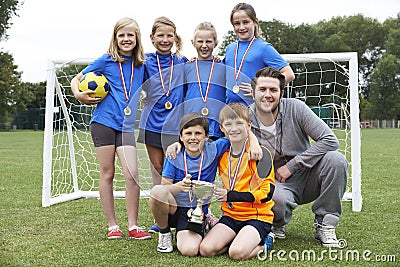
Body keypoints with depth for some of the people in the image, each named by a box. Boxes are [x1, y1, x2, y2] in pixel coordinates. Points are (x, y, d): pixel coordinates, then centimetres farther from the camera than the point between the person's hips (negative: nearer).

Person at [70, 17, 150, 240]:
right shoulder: (107, 60, 3)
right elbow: (77, 79, 10)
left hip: (126, 125, 1)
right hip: (103, 121, -1)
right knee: (107, 174, 4)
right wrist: (78, 94, -12)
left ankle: (133, 226, 2)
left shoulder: (142, 64, 9)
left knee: (132, 175, -10)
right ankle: (113, 225, 14)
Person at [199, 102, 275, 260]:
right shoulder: (222, 154, 9)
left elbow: (267, 192, -15)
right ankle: (242, 240, 6)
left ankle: (262, 243, 2)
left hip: (257, 216, -5)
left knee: (237, 253, -28)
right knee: (206, 249, -17)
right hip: (230, 215, 5)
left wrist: (230, 196, -21)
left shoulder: (260, 153, -9)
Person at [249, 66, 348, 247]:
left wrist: (291, 166, -19)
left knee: (336, 160, -26)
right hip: (274, 184, -2)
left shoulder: (295, 108, -14)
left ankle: (325, 225, -8)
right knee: (276, 198, -38)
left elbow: (330, 140, -18)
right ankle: (277, 224, 3)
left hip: (306, 178, 2)